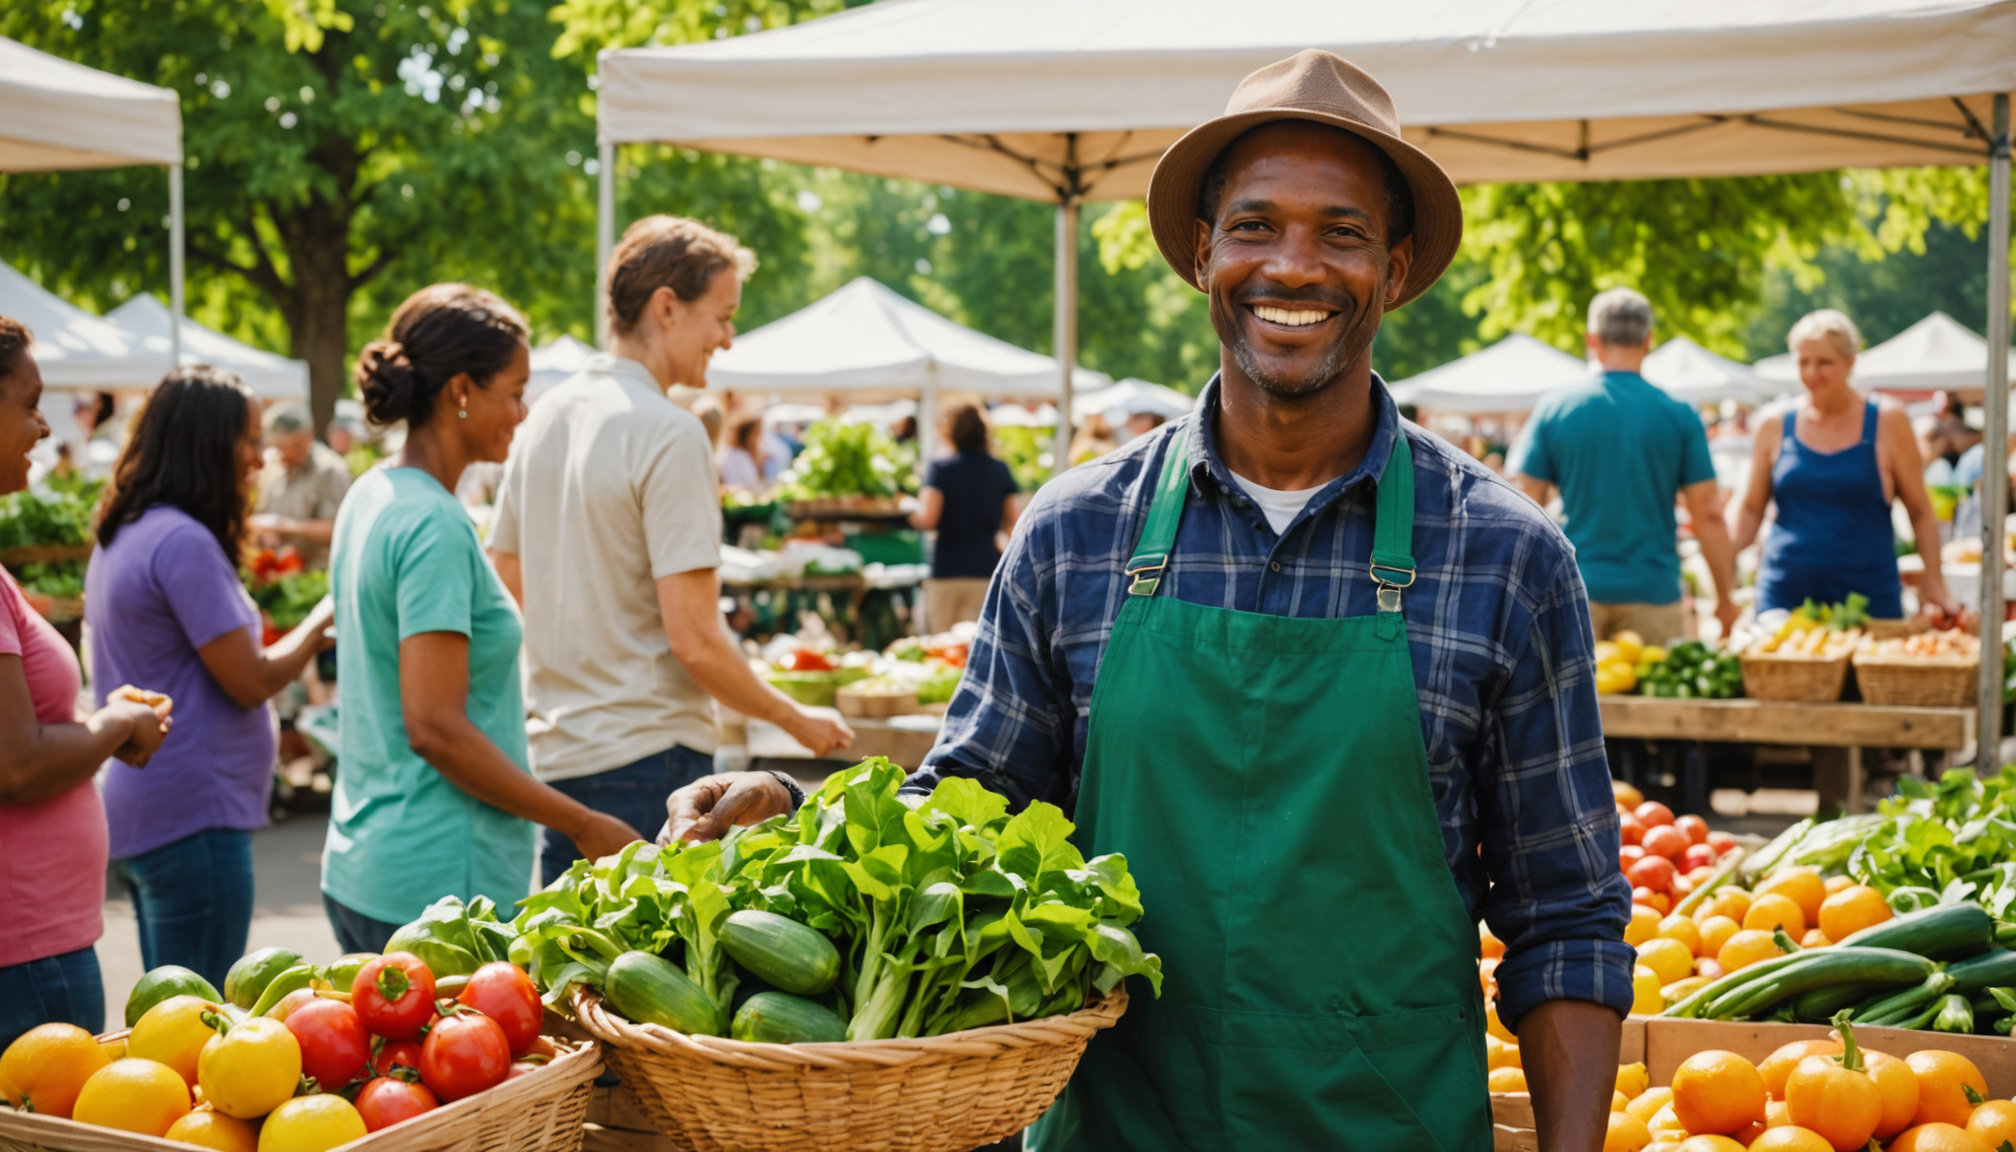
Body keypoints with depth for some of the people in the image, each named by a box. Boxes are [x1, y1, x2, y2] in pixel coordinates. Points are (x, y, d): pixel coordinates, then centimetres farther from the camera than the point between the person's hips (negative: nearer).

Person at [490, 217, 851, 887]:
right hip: (647, 755, -8)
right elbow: (694, 638, -17)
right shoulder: (669, 435, -15)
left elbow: (509, 587, 17)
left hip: (554, 755, 8)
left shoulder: (545, 417, 9)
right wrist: (797, 720, -4)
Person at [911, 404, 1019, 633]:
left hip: (946, 572, -2)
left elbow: (927, 519, -14)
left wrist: (913, 516, 6)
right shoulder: (1000, 470, 7)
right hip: (987, 570, 2)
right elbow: (1011, 524, 11)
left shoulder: (940, 469, -4)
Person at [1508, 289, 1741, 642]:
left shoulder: (1553, 409, -1)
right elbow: (1708, 514, -2)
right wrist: (1726, 599, 7)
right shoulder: (1679, 416, -2)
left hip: (1576, 592, 1)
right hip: (1652, 593, 0)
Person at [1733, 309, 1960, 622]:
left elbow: (1920, 513, 7)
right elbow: (1751, 511, 12)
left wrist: (1934, 585, 1)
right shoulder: (1776, 423, 6)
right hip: (1784, 596, 1)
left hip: (1868, 598, -1)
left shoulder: (1886, 422, 2)